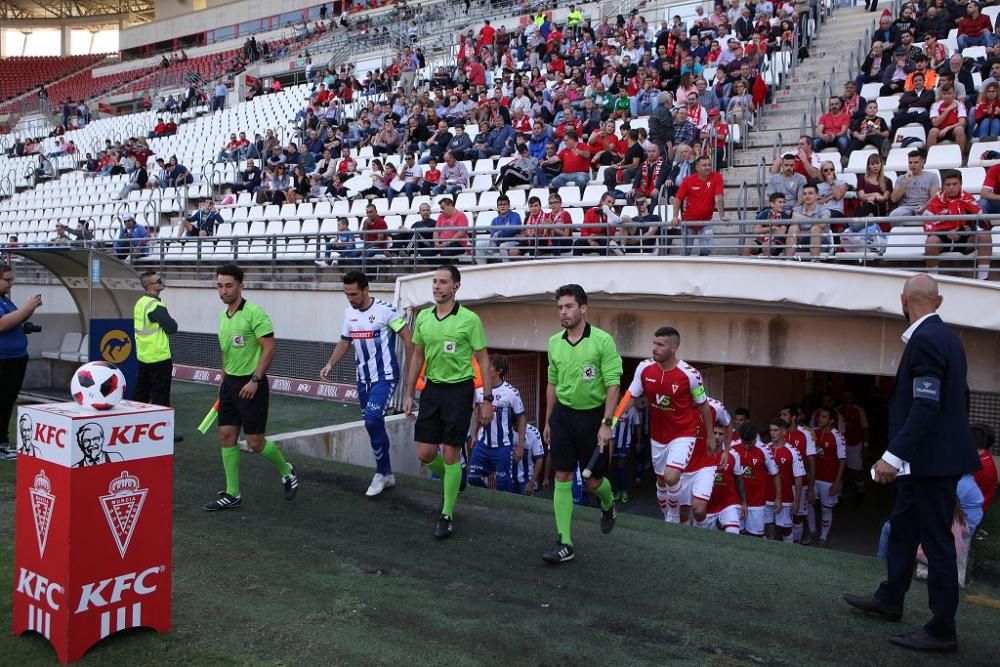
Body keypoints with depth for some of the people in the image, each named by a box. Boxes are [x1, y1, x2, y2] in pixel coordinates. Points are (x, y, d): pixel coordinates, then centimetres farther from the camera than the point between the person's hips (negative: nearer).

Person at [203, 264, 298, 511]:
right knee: (226, 436, 5)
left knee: (255, 442, -3)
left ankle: (287, 471, 23)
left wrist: (255, 380, -21)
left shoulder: (254, 313, -15)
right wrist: (224, 381, 21)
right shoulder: (223, 315, 10)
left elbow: (270, 348, -17)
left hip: (251, 384, -8)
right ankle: (232, 494, 13)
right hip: (229, 383, 8)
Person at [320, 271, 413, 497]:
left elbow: (407, 338, -10)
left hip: (385, 377, -7)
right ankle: (387, 474, 23)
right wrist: (329, 365, 4)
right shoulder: (349, 312, 6)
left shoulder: (385, 309, -15)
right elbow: (344, 342, 17)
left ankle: (381, 472, -3)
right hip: (363, 378, 7)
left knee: (372, 419, -20)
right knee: (373, 425, 10)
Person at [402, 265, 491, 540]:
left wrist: (487, 399, -8)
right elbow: (417, 357, 13)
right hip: (432, 388, 5)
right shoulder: (423, 317, 5)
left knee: (450, 454, -2)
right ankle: (452, 481, 37)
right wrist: (409, 393, 11)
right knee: (425, 453, 5)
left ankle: (447, 515, 10)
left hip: (459, 390, -5)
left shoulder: (469, 319, -10)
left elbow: (483, 360, -6)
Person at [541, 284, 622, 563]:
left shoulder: (603, 340, -11)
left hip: (593, 415, -4)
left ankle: (608, 504, 42)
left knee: (594, 481, 6)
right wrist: (548, 421, 17)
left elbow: (613, 385, -13)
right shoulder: (554, 342, 5)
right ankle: (564, 543, 4)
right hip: (563, 415, 4)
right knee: (562, 479, -1)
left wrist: (606, 424, -18)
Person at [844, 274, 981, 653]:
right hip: (927, 455, 10)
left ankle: (942, 630, 8)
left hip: (934, 457, -10)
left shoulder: (925, 339, -19)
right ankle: (890, 600, 35)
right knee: (903, 526, 21)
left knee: (936, 539, -2)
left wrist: (894, 455, -26)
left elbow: (926, 406, -25)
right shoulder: (946, 336, 10)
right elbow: (959, 398, 17)